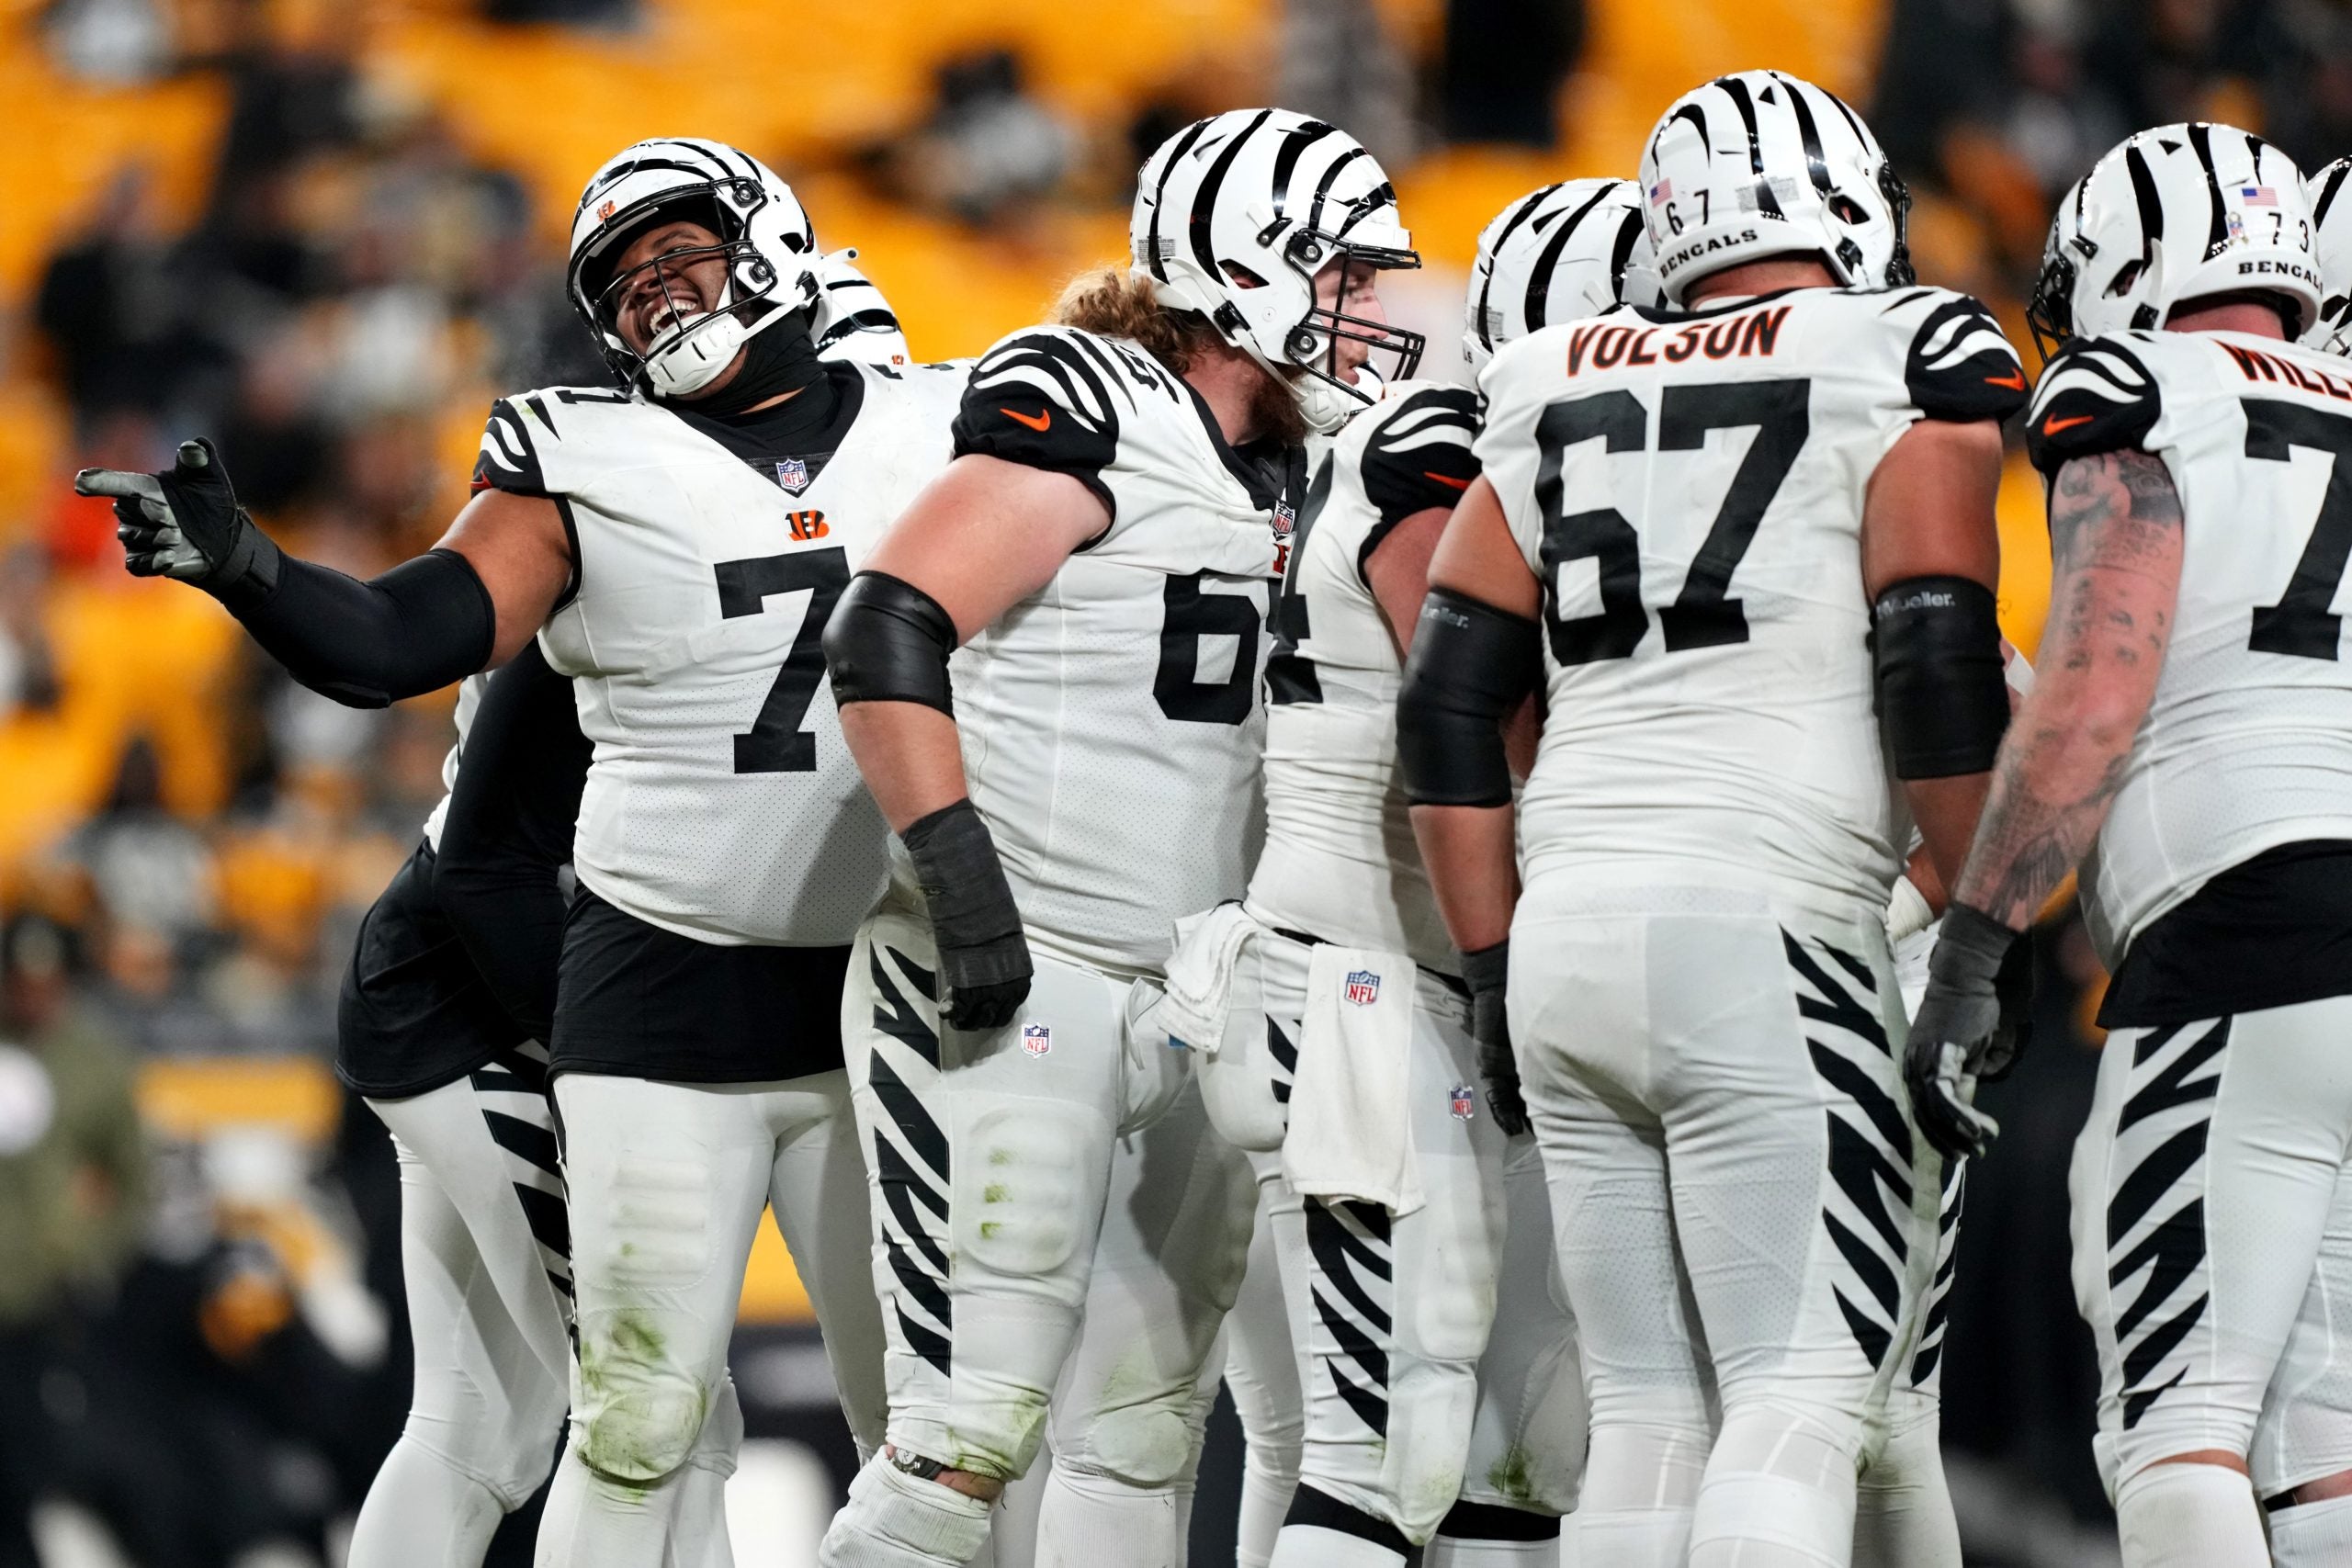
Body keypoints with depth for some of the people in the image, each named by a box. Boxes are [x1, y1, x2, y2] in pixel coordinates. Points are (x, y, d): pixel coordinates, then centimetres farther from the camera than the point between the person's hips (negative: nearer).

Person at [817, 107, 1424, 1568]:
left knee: (1145, 1446, 10)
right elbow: (888, 634, -18)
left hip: (1185, 1006, 9)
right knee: (972, 1435, -13)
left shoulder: (1290, 481, 15)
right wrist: (959, 872, -24)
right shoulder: (1086, 417, -10)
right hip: (1007, 995, -9)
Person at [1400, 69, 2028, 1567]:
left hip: (1569, 936, 6)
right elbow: (1937, 671, -9)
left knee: (1651, 1412, 8)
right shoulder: (1901, 373, 1)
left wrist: (1496, 969, 20)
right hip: (1766, 935, -6)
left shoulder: (1562, 396, 17)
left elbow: (1448, 708, 15)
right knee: (1804, 1402, -9)